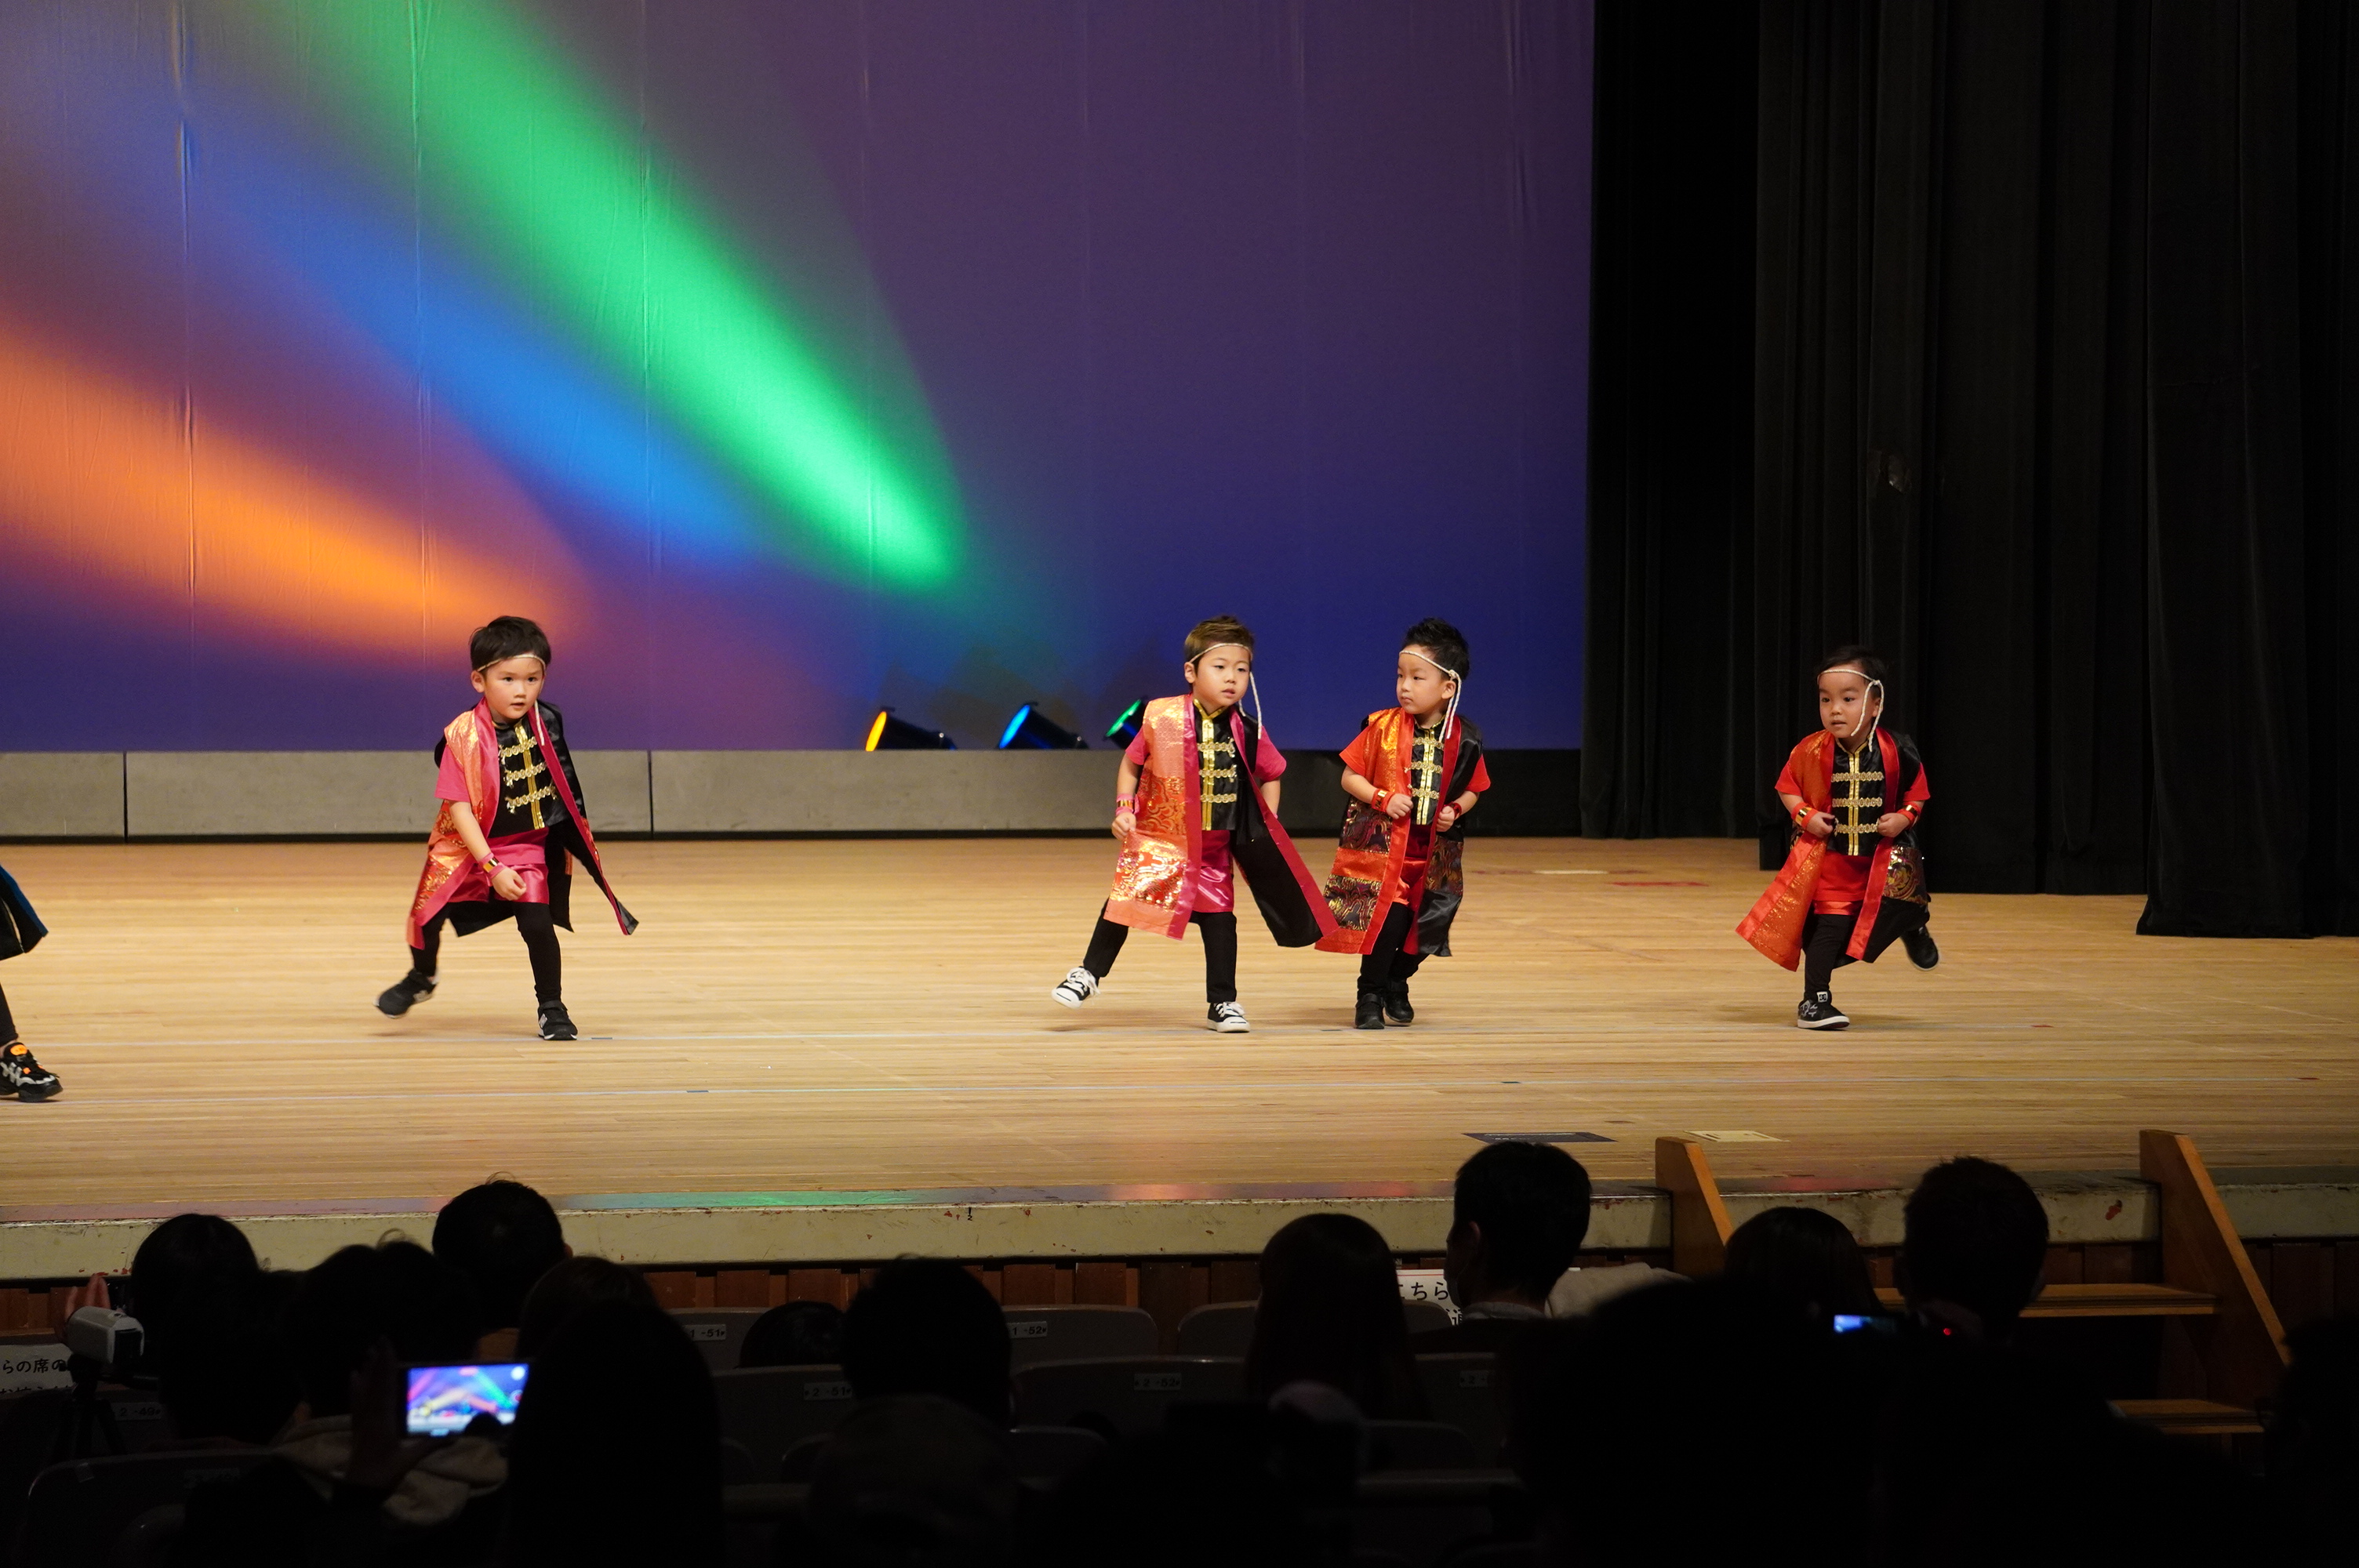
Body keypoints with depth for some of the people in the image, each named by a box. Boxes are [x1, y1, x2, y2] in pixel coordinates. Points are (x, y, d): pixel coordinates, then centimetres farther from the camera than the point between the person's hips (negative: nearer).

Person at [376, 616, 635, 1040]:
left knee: (538, 923, -13)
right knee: (427, 916, 0)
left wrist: (576, 837, 17)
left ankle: (552, 1008, 7)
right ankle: (421, 979, 34)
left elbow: (562, 783, 9)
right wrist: (492, 867, -25)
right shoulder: (464, 737, -21)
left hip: (527, 849, 2)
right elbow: (458, 806, -21)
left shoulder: (546, 723, -8)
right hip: (465, 848, -2)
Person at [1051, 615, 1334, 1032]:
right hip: (1157, 837, -2)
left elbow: (1270, 776, 12)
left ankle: (1222, 1002, 18)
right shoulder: (1162, 719, -11)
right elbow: (1131, 763, 2)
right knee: (1125, 899, -6)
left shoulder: (1248, 732, -5)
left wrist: (1267, 827, 4)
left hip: (1214, 846, 2)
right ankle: (1089, 974, 13)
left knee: (1218, 912, 6)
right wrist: (1124, 809, -7)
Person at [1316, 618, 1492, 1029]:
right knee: (1388, 918, -12)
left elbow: (1471, 790, 12)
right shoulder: (1383, 727, -7)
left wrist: (1456, 810, -8)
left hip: (1436, 851, 3)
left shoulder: (1464, 740, -2)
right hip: (1382, 844, -3)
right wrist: (1383, 798, -16)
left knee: (1425, 926, 7)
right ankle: (1369, 996, 6)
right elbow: (1350, 776, -1)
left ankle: (1397, 984, 34)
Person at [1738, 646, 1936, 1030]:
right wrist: (1804, 815, -13)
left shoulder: (1897, 751, -11)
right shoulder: (1812, 751, -12)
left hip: (1883, 851, 1)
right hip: (1829, 854, -1)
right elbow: (1788, 786, 4)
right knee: (1829, 925, -2)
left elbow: (1917, 793, 3)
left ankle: (1913, 928, 21)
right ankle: (1815, 1000, 10)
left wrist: (1904, 817, -16)